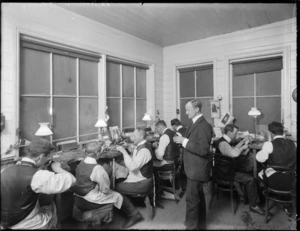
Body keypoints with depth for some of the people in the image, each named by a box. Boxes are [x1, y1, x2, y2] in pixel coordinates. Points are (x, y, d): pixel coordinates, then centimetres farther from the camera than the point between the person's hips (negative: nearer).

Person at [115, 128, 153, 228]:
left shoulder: (144, 150, -23)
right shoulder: (140, 146, 5)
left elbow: (132, 167, -31)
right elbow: (133, 163, 11)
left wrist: (124, 152, -27)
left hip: (142, 183, -9)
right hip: (138, 178, 9)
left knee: (116, 189, -10)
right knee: (117, 182, 4)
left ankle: (134, 214, 3)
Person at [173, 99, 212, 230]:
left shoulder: (204, 126, -21)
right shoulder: (194, 123, 8)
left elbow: (203, 150, -27)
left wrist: (184, 141, -26)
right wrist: (181, 140, 2)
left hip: (196, 169, -10)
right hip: (194, 168, 10)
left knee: (191, 199, 2)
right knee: (198, 197, 22)